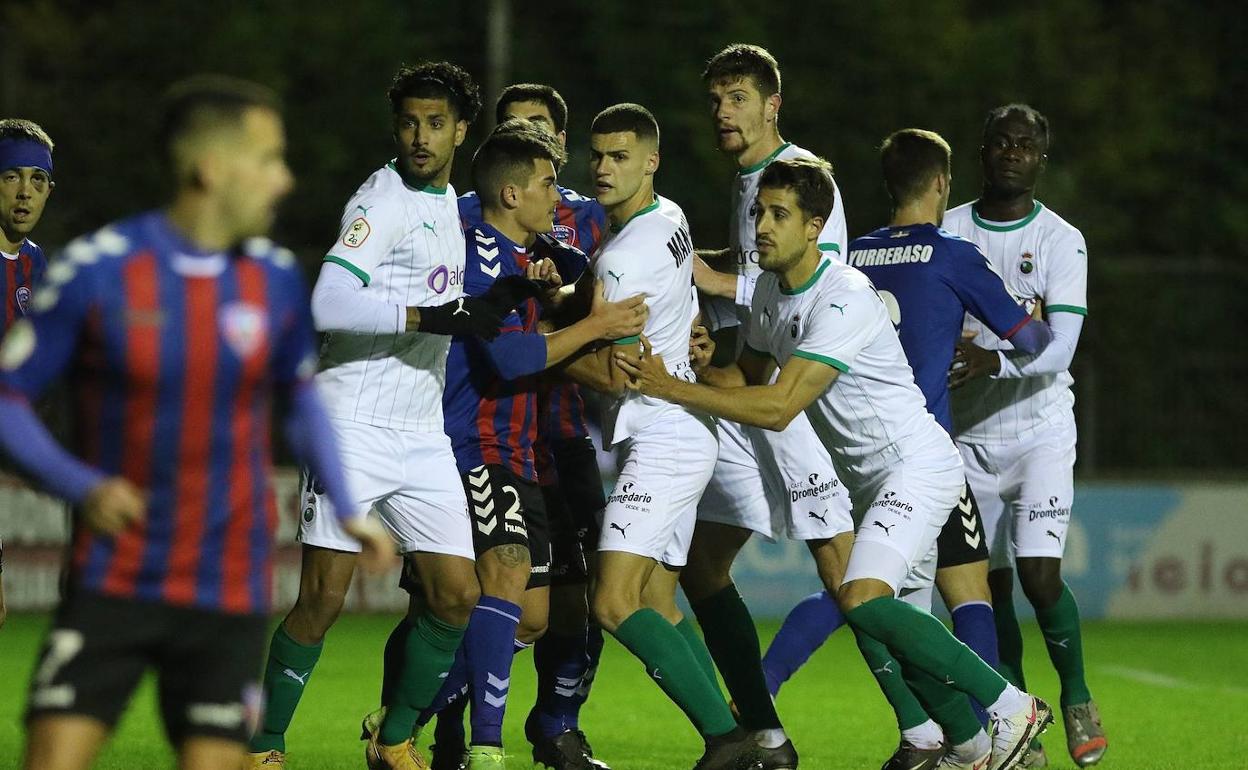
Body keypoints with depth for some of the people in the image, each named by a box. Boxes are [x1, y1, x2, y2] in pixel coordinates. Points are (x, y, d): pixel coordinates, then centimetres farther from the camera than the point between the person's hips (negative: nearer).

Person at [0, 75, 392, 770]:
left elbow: (302, 394, 19)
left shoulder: (277, 279, 2)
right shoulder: (98, 269, -9)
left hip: (228, 594, 3)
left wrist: (347, 510, 7)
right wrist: (78, 483, -18)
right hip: (114, 577, -3)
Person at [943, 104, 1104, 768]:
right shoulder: (946, 232, 3)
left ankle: (1077, 699, 10)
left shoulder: (1061, 240, -5)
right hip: (969, 433, 2)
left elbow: (1060, 348, -15)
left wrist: (996, 362, -33)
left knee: (1039, 574, -14)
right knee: (990, 584, 2)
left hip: (1040, 427, -2)